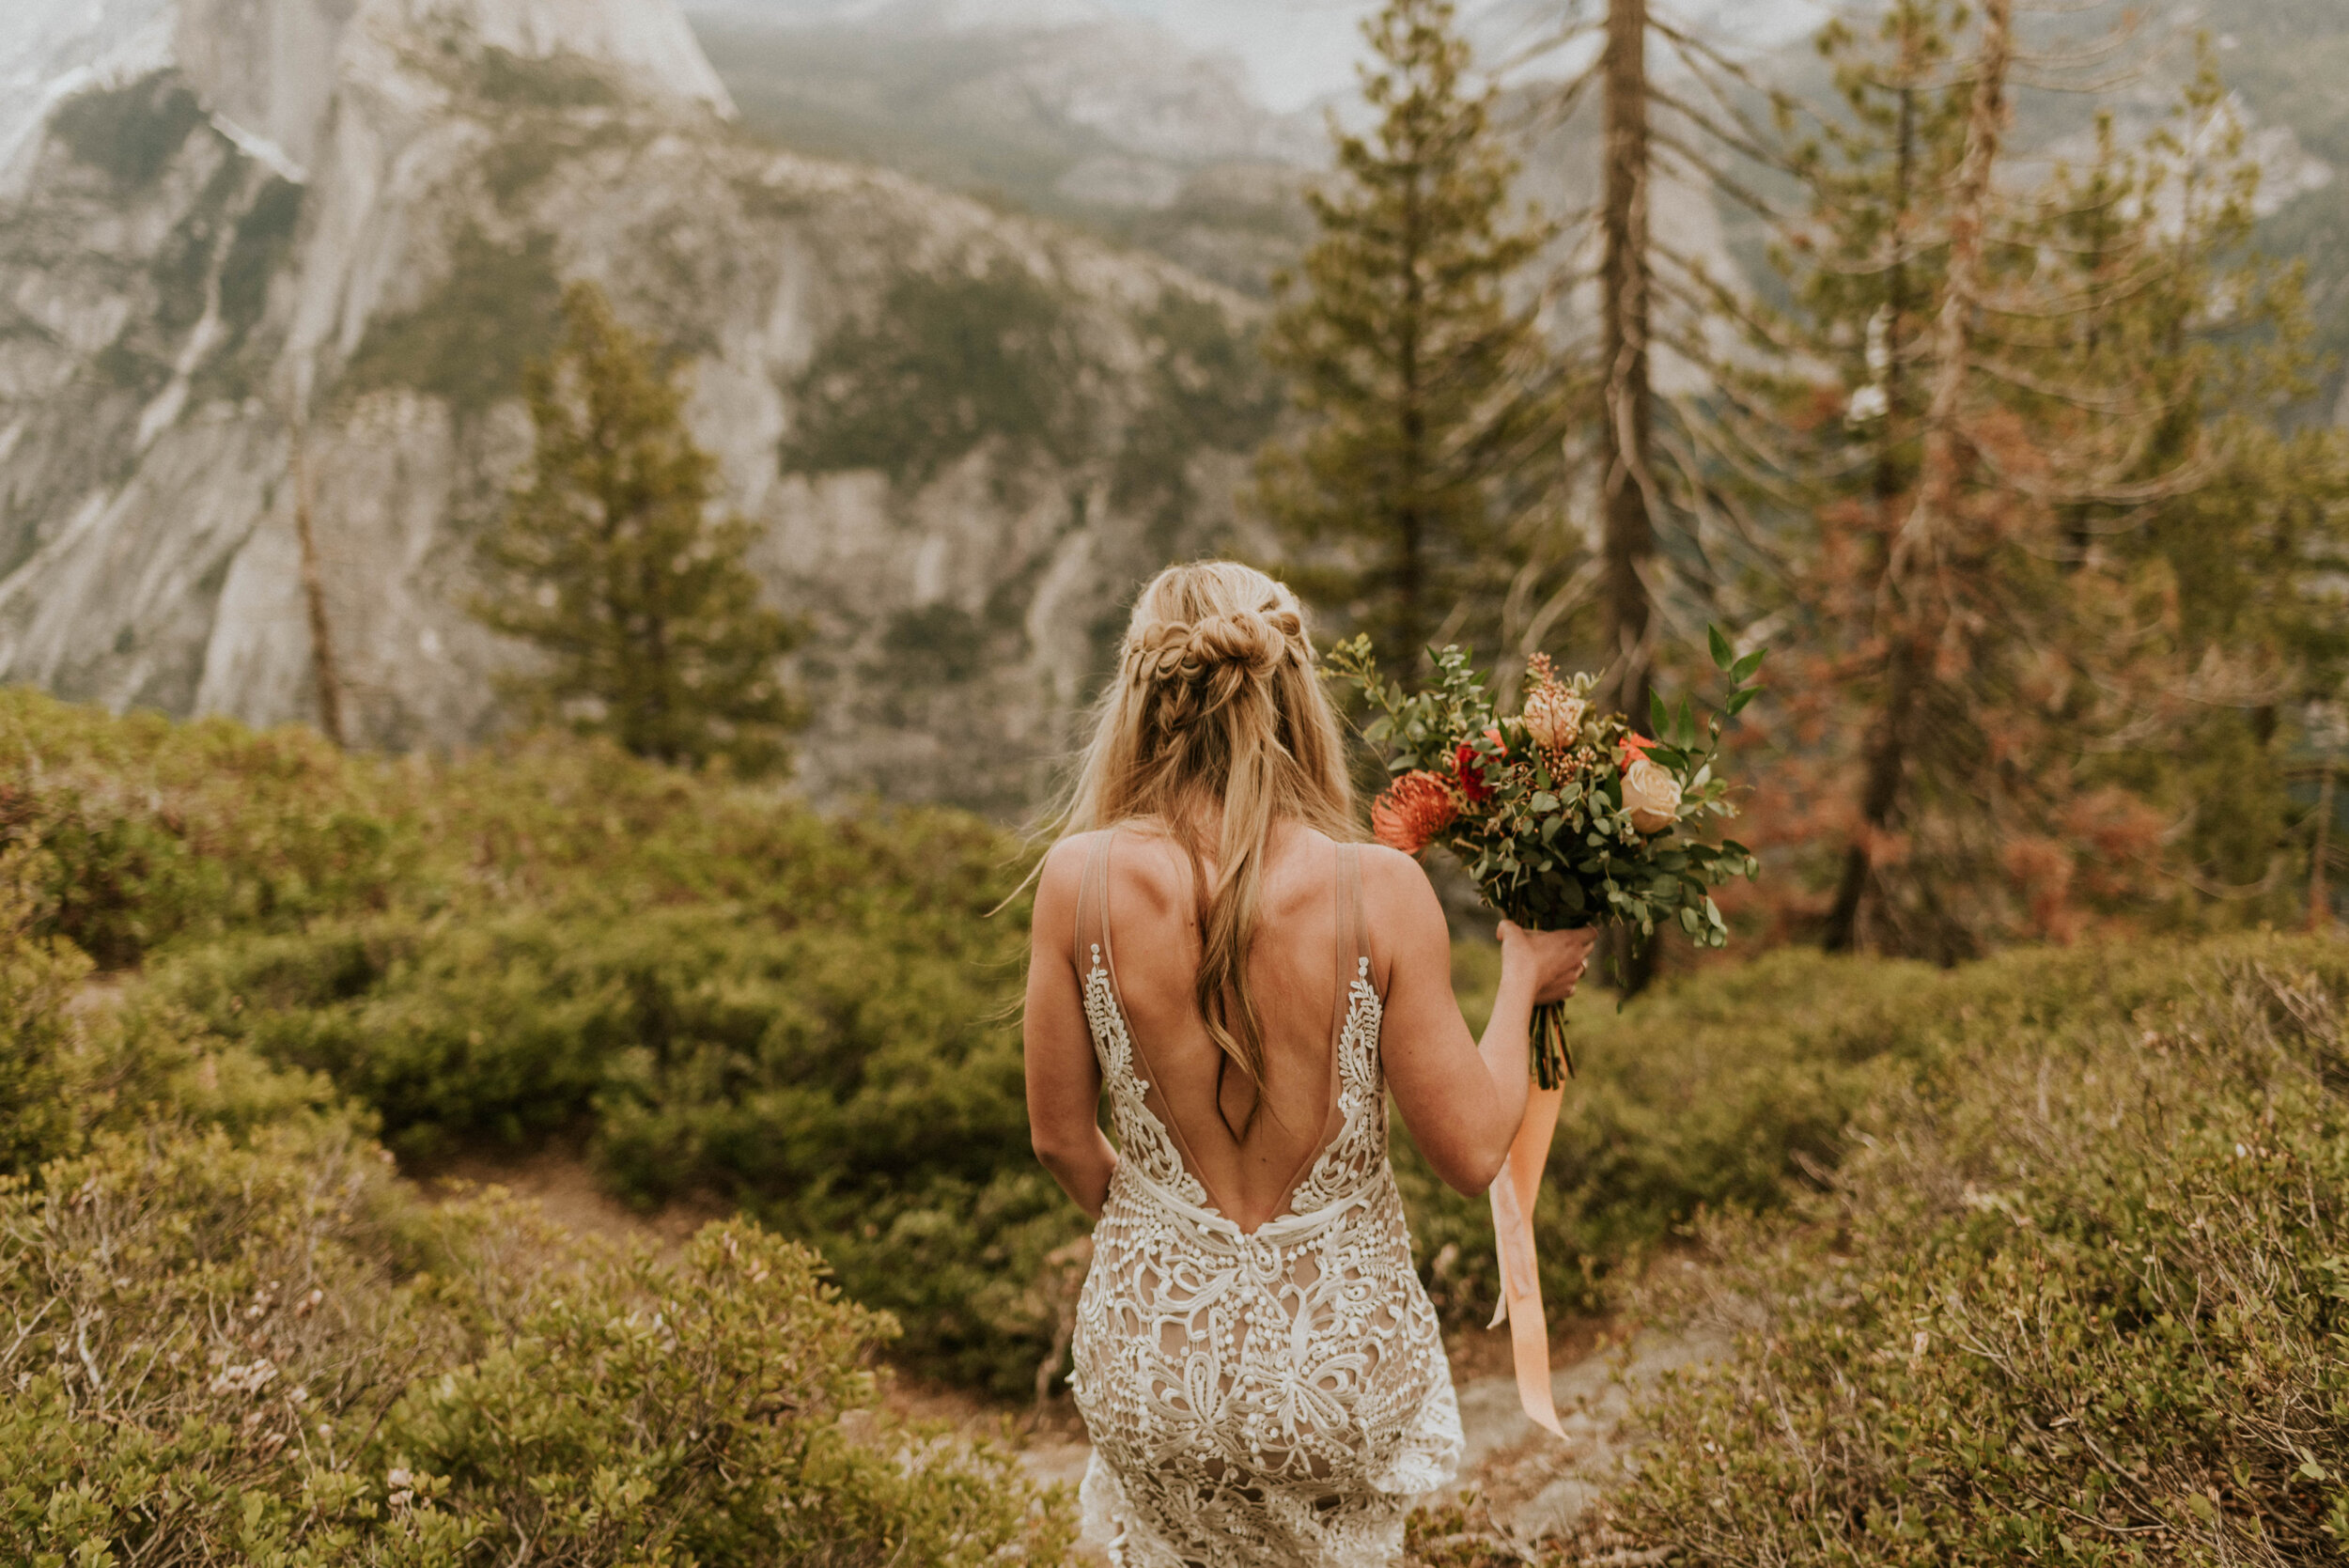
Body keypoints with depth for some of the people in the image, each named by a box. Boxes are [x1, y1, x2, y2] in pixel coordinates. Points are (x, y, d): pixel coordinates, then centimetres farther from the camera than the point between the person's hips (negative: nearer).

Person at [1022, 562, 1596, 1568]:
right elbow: (1470, 1153, -11)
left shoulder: (1083, 879, -14)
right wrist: (1521, 981, 6)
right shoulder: (1379, 891, -18)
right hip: (1339, 1355, 0)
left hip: (1151, 1350, 1)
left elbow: (1062, 1139, -3)